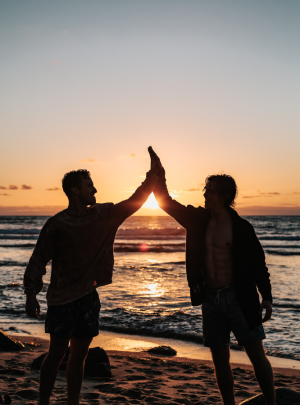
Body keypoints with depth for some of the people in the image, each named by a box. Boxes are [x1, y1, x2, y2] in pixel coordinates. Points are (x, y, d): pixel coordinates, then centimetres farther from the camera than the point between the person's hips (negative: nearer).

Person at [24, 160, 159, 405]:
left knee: (79, 356, 11)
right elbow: (38, 260, -9)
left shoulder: (102, 215, 6)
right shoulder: (56, 225, -9)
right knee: (57, 354, 0)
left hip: (89, 297, 5)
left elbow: (131, 204, 13)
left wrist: (150, 181, 2)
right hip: (62, 299, -5)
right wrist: (31, 294, -17)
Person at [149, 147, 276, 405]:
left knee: (257, 354, -2)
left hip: (238, 297, -4)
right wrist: (159, 171, 2)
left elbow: (258, 264, -3)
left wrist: (266, 297, -8)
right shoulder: (199, 220, 5)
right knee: (220, 359, 9)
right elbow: (166, 201, 8)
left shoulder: (241, 227, -6)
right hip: (210, 298, 4)